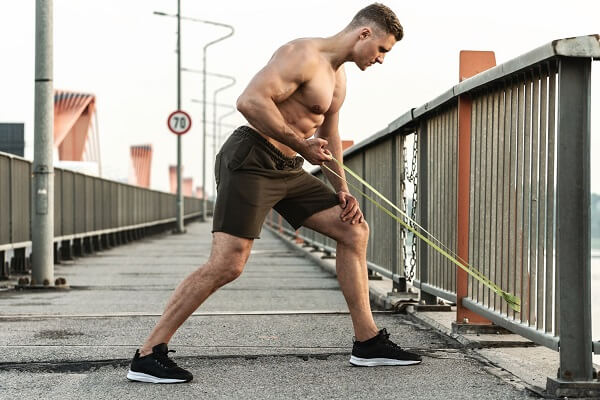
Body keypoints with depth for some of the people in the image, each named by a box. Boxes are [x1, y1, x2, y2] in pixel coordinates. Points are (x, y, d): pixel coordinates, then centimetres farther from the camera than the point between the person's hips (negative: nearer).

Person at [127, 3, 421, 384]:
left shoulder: (338, 80, 19)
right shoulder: (303, 54, -12)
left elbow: (328, 137, 30)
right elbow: (251, 101, -25)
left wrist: (342, 191, 18)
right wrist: (301, 144, -19)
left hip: (288, 170, 10)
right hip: (251, 160, -10)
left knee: (354, 229, 7)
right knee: (227, 264, -18)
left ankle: (368, 342, 12)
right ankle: (148, 355, -11)